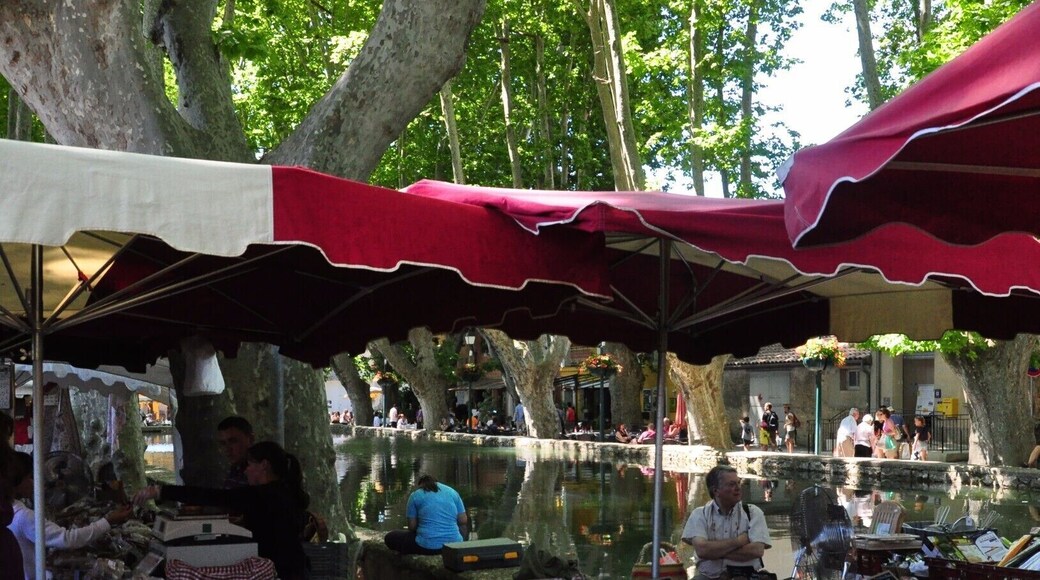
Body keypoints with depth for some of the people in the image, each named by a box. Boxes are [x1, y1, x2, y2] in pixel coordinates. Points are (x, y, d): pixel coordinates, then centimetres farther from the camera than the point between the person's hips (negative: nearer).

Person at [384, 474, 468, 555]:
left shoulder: (415, 495, 6)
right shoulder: (452, 492, 13)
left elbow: (412, 526, 3)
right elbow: (463, 521, 9)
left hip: (427, 546, -2)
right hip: (454, 544, 2)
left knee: (390, 538, 18)